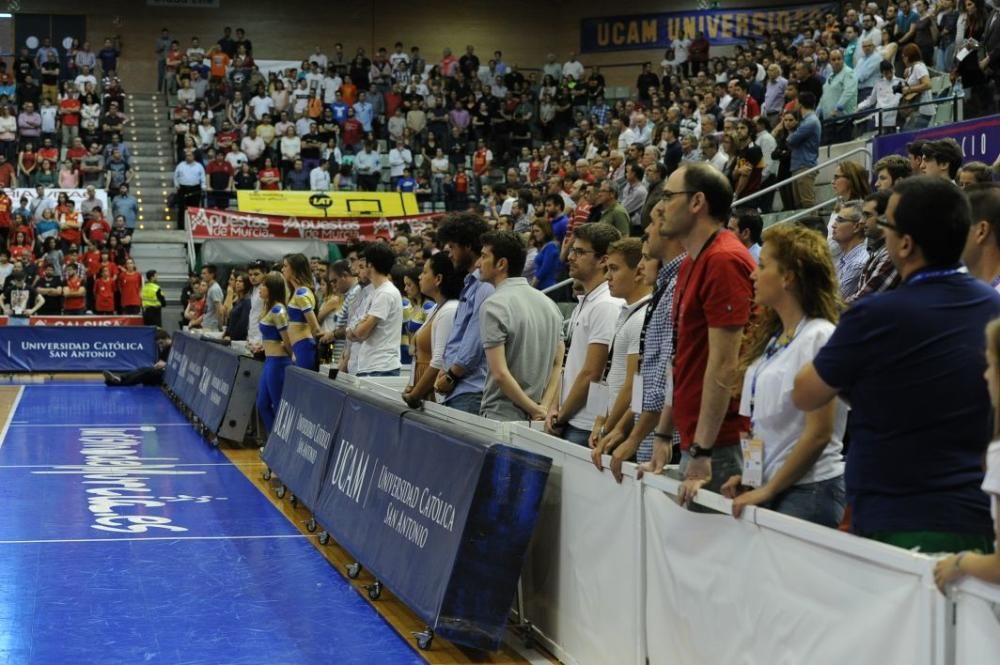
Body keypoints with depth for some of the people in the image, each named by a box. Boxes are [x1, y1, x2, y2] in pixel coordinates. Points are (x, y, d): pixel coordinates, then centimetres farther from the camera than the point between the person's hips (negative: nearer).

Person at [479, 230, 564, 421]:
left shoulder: (493, 306, -12)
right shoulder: (548, 303, 10)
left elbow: (500, 373, -18)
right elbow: (559, 364, 9)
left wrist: (536, 410, -11)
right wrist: (545, 407, 0)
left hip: (501, 418, -7)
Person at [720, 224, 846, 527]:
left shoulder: (819, 337, -13)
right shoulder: (773, 337, 13)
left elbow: (819, 433, -15)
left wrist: (768, 490, -13)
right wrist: (749, 476, 6)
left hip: (808, 490, -7)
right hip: (768, 487, 7)